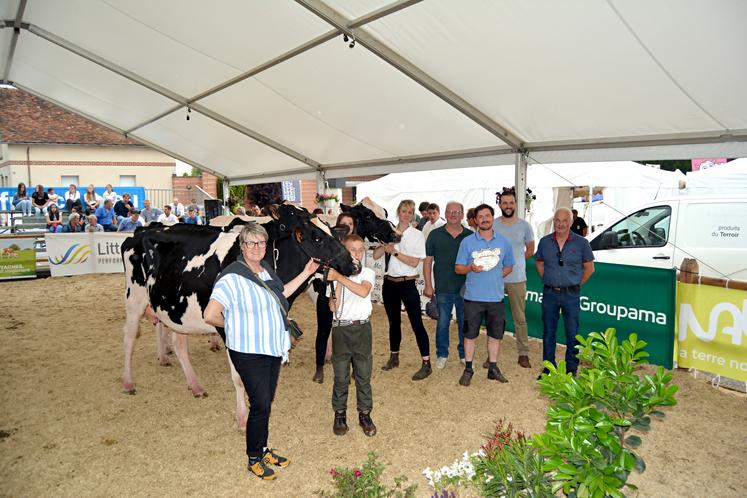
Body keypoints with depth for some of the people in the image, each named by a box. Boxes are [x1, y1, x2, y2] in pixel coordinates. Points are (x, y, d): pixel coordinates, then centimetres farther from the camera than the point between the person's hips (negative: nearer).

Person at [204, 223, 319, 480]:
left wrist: (306, 273, 19)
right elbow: (210, 315, -27)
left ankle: (263, 449, 36)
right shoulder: (232, 278, -21)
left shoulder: (266, 270, 5)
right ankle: (254, 459, 22)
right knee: (260, 405, 1)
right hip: (249, 353, -7)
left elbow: (280, 294, 22)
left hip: (273, 349, 8)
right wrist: (233, 324, -9)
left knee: (266, 403, 18)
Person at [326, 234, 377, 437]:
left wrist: (340, 277, -27)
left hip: (362, 327, 0)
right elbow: (333, 307, -8)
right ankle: (340, 414, 24)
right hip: (341, 328, 0)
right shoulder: (335, 274, -1)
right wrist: (337, 284, -17)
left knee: (363, 374, 9)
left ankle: (365, 414, 23)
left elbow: (363, 291, -24)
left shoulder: (368, 273, -1)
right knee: (341, 376, 8)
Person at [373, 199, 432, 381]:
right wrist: (385, 243, -15)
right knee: (394, 321, 17)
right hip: (389, 283, 4)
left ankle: (426, 364, -1)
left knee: (416, 323, -6)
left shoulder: (417, 235, -4)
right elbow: (375, 255, 0)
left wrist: (394, 251, -15)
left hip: (407, 283, -4)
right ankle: (394, 357, 32)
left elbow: (414, 262, -13)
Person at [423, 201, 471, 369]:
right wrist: (428, 285, -2)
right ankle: (442, 355, 21)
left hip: (465, 288, 1)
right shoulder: (435, 235, 2)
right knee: (443, 323, 6)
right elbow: (427, 260, 3)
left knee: (464, 323, 10)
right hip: (443, 288, -1)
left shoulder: (470, 236, 4)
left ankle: (465, 354, 26)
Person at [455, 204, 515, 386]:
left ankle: (493, 368, 25)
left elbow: (508, 266, 16)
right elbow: (458, 268, 0)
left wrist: (496, 276, 1)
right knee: (470, 334, 5)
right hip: (473, 296, -2)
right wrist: (471, 268, -19)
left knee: (495, 334, 10)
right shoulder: (467, 242, -1)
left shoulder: (503, 241, 6)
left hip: (496, 296, 2)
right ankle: (468, 369, 18)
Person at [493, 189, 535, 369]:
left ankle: (523, 354, 19)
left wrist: (516, 262, 7)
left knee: (520, 318, 7)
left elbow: (530, 249, 12)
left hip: (517, 279, 0)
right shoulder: (492, 225, -1)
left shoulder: (524, 226, 0)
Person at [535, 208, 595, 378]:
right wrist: (547, 280, 7)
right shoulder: (545, 242, 3)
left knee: (572, 333, 5)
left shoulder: (581, 243, -2)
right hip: (549, 293, 2)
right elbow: (539, 263, 16)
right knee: (548, 332, 9)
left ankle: (572, 369, 18)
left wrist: (577, 284, 0)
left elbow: (589, 268, 4)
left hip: (571, 294, -2)